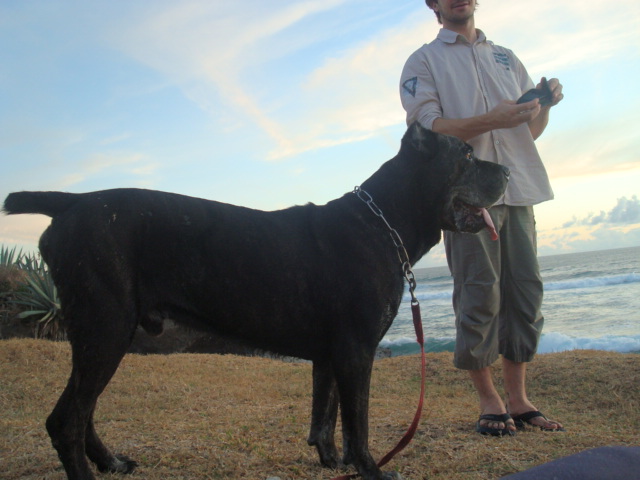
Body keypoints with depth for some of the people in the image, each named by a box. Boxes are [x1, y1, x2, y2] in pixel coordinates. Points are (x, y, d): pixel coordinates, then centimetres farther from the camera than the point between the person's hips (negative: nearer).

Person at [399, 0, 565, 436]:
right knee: (479, 298, -6)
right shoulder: (423, 62, 8)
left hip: (517, 189, 5)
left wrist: (545, 104, -2)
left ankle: (518, 399, 12)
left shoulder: (506, 57, 23)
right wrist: (491, 120, -18)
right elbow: (427, 128, -7)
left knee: (525, 293, 3)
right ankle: (489, 402, 6)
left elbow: (531, 129, 20)